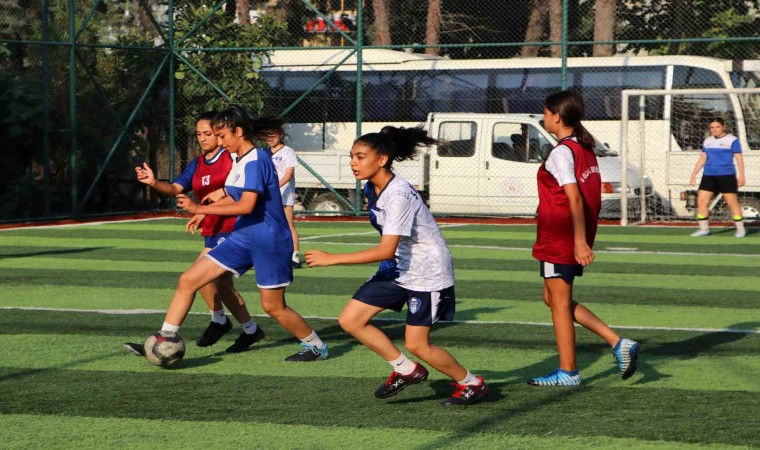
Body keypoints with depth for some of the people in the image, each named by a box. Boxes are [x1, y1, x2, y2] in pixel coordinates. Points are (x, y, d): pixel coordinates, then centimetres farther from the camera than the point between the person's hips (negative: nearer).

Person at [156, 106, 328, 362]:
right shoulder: (239, 160, 8)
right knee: (188, 281, 0)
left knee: (273, 307, 1)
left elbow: (247, 205, -27)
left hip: (269, 242, -9)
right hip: (243, 238, 9)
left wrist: (199, 208, -25)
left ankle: (316, 347, 23)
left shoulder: (257, 160, -19)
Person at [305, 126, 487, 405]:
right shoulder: (371, 189, 0)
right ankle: (406, 370, 16)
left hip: (427, 272, -9)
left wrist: (331, 259, -33)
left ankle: (471, 384, 18)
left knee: (416, 345, -6)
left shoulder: (398, 196, -28)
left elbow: (386, 250, -34)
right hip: (398, 268, 9)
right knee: (350, 320, 0)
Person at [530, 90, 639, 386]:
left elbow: (575, 198, -24)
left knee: (560, 303, 2)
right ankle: (618, 343, 10)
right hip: (574, 239, 9)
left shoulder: (562, 153, -17)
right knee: (554, 299, 17)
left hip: (559, 241, -9)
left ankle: (567, 373, 9)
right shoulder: (586, 148, 11)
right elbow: (591, 197, 16)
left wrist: (580, 241, -26)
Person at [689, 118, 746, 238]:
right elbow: (702, 158, 19)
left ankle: (740, 229, 7)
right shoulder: (707, 141, 13)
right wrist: (694, 173, 13)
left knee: (732, 203, -4)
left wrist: (741, 176, -12)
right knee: (701, 201, -2)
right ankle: (704, 229, 6)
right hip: (709, 176, 5)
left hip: (726, 176, -5)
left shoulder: (732, 140, -4)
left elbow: (739, 159, -5)